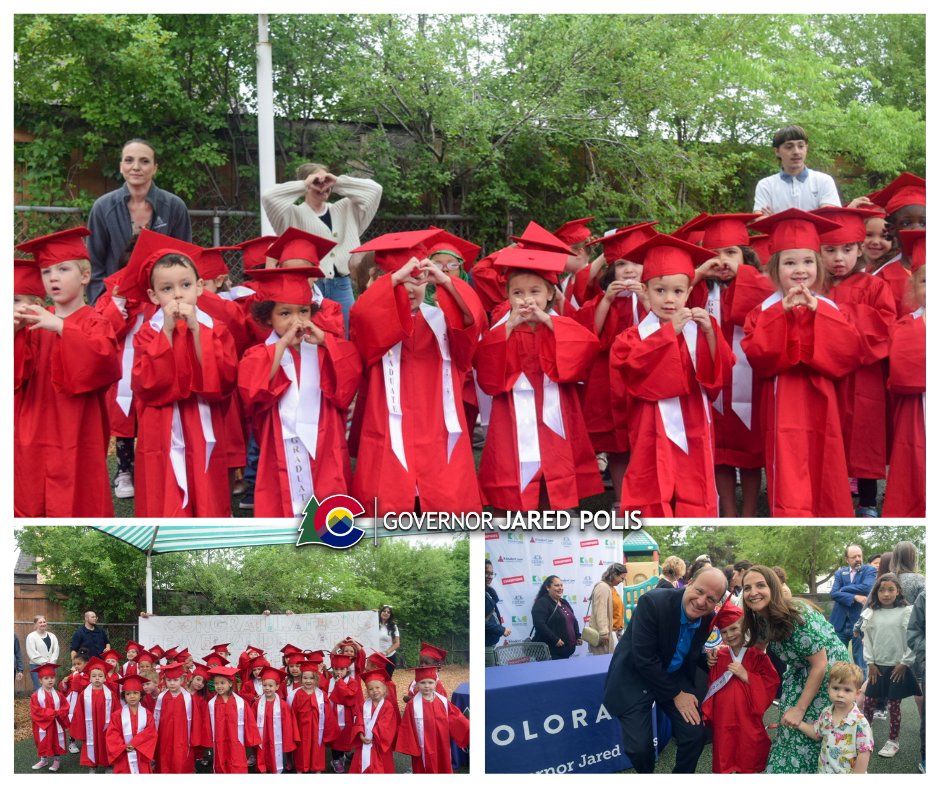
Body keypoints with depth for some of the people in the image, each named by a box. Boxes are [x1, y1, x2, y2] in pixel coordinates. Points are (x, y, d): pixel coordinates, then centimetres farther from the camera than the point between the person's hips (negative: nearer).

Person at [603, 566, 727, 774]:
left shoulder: (709, 618, -10)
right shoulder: (652, 602, -29)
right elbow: (644, 660, -26)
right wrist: (675, 694, -19)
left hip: (674, 676, 5)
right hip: (635, 678, -5)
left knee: (696, 735, -6)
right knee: (639, 747, -13)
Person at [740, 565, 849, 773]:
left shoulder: (797, 617, -30)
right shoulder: (759, 617, -7)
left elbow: (820, 665, -25)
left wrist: (800, 709, -20)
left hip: (828, 673, -7)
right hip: (800, 673, 7)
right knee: (790, 733, 6)